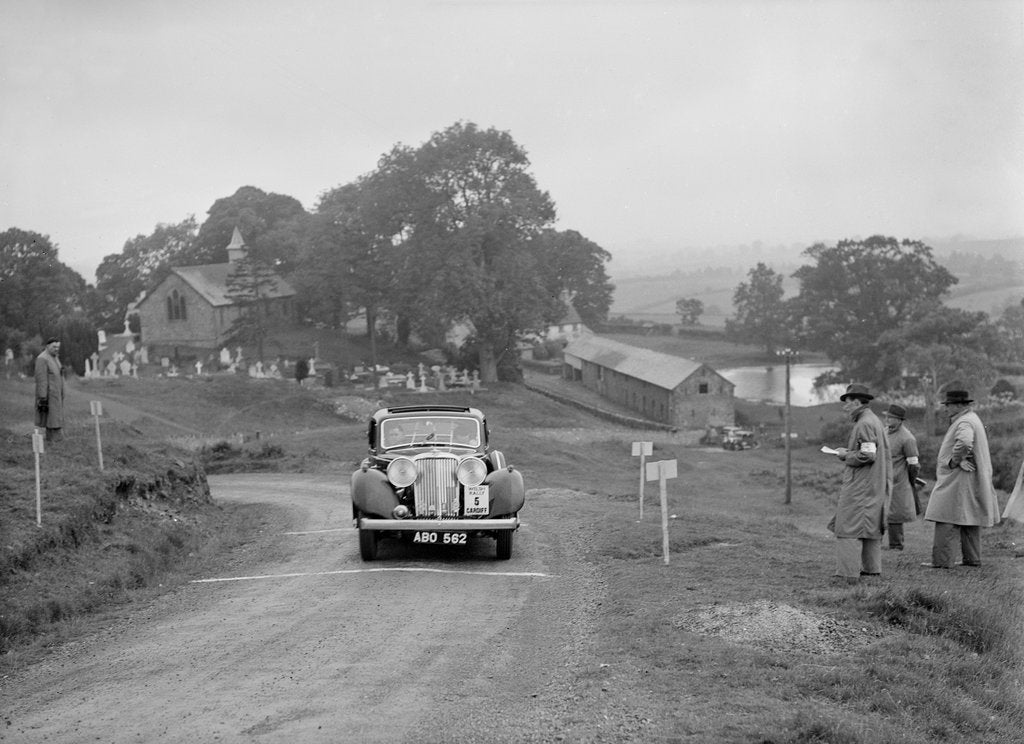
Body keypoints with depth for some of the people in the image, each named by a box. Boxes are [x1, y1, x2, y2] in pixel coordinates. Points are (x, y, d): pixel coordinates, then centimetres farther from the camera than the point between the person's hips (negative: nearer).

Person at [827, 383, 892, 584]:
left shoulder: (864, 424, -16)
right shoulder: (874, 421, 16)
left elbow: (868, 454, -23)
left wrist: (846, 455, -9)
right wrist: (849, 452, 12)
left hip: (860, 485, -10)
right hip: (875, 486, 10)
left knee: (848, 528, -9)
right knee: (871, 528, 16)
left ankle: (849, 573, -11)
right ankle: (872, 568, 22)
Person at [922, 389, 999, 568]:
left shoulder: (964, 423, -17)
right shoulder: (973, 419, 17)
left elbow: (964, 442, -37)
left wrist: (955, 460, -23)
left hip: (959, 481, -11)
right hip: (974, 481, 11)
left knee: (947, 520, -10)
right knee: (970, 520, 13)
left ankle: (942, 559, -12)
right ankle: (972, 558, 17)